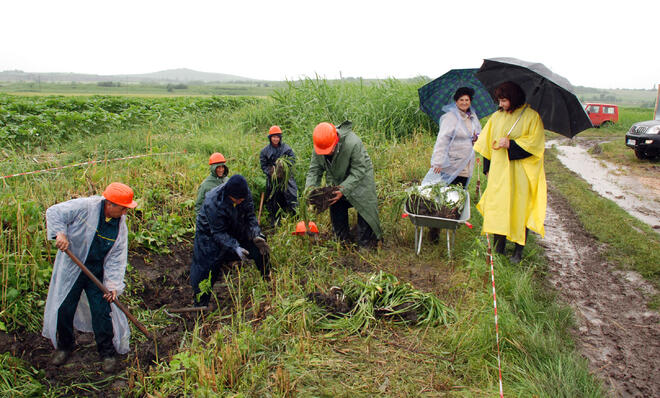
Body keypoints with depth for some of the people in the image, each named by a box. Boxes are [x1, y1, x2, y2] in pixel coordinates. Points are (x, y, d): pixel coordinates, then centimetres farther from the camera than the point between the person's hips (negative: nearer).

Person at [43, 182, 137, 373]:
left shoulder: (120, 224, -7)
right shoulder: (85, 207, -19)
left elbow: (117, 257, -7)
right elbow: (54, 212, -12)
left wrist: (113, 284, -14)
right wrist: (59, 233, -28)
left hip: (98, 273, 2)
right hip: (71, 269, -1)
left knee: (102, 312, 0)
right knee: (64, 310, 10)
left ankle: (107, 352, 19)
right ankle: (64, 346, 37)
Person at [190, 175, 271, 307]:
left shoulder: (245, 194, -21)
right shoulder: (213, 203, -36)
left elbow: (250, 217, -12)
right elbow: (218, 233, -32)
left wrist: (256, 236, -27)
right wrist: (235, 247, -43)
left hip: (236, 231, 5)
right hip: (210, 235, -5)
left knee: (260, 248, 1)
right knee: (207, 267, -8)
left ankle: (268, 281, 22)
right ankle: (200, 305, 8)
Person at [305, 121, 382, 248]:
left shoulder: (353, 144, -36)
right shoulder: (319, 147, -18)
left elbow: (358, 171, -30)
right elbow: (314, 170, -9)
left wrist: (344, 190, -38)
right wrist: (310, 188, -27)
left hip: (360, 178, -5)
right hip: (336, 181, 5)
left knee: (364, 209, -6)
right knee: (336, 207, 10)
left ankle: (366, 243, 7)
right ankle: (342, 241, 27)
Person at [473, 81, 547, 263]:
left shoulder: (531, 116, -4)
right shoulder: (496, 116, 10)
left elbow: (535, 143, -9)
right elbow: (488, 143, 15)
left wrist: (510, 144, -17)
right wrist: (488, 167, 11)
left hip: (520, 173, -4)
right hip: (499, 170, 4)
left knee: (519, 209, 1)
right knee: (497, 207, 3)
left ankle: (518, 251, 12)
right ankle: (498, 247, 14)